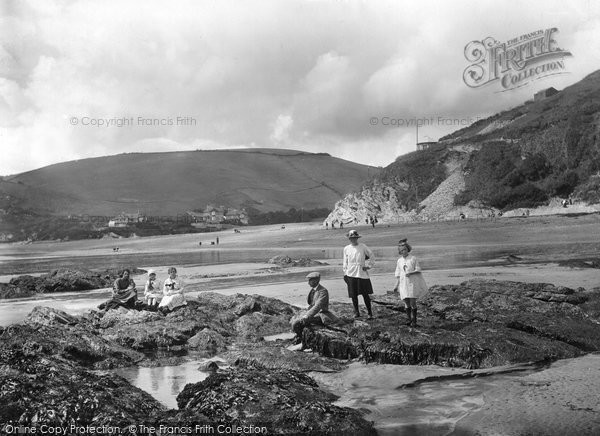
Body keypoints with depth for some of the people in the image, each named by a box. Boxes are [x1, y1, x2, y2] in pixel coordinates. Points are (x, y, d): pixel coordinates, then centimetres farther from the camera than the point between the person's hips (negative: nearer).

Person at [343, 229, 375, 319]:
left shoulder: (363, 247, 2)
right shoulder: (346, 249, 8)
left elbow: (371, 256, 11)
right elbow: (345, 262, 13)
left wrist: (369, 266, 3)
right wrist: (345, 273, 9)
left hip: (362, 273, -2)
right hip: (351, 274, 2)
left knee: (365, 294, -2)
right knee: (353, 295, 4)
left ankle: (370, 313, 6)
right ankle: (356, 312, 16)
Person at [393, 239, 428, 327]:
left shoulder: (413, 258, -2)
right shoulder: (399, 261, 9)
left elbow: (418, 270, -4)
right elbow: (398, 275, 15)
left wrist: (410, 273, -21)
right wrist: (396, 286, 12)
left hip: (413, 283, -4)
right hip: (404, 284, 4)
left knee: (413, 302, -7)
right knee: (406, 302, 4)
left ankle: (414, 321, 4)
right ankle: (409, 319, 17)